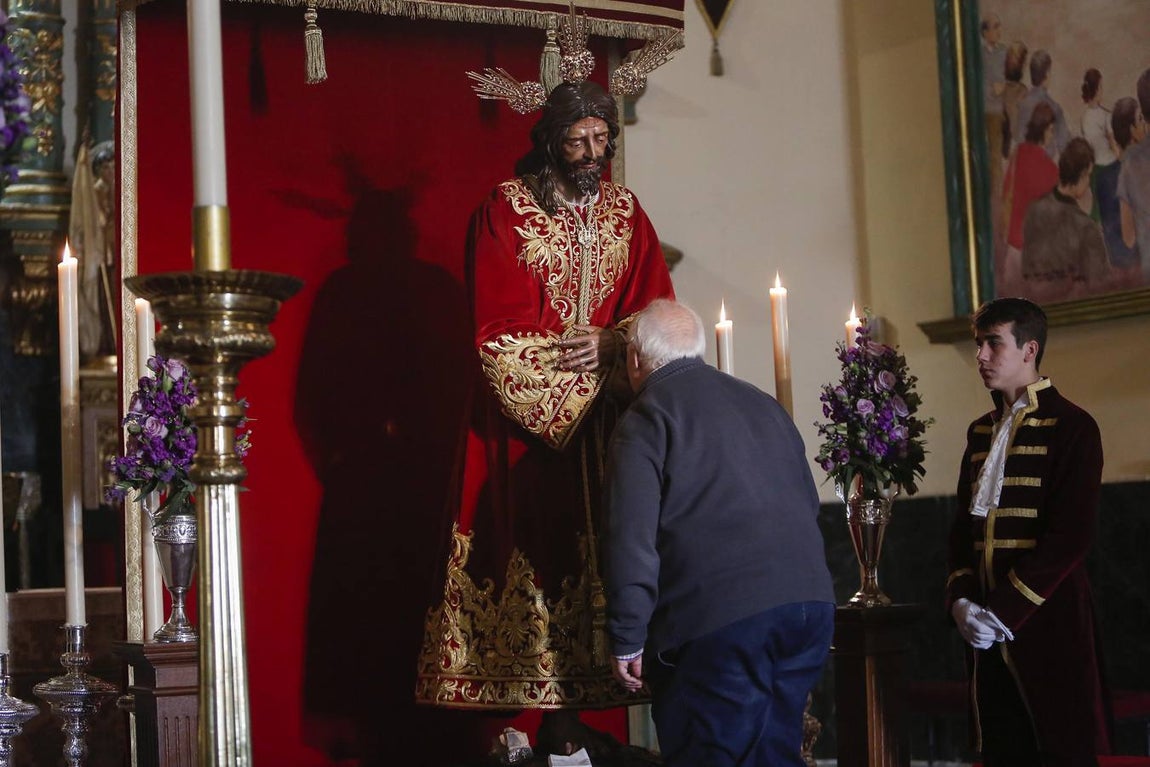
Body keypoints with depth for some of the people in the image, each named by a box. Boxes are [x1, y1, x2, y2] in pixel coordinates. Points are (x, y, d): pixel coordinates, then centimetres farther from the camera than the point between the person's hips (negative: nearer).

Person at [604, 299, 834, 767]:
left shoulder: (646, 416, 0)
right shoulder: (765, 406, 22)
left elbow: (632, 536, -10)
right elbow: (809, 505, 26)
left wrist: (627, 638, -6)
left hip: (718, 622, -7)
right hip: (810, 604, 7)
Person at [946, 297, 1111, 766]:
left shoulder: (1071, 426, -5)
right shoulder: (980, 432, 16)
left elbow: (1070, 538, -13)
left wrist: (1004, 611, -16)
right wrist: (961, 601, -2)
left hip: (1047, 622, -6)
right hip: (987, 633, 6)